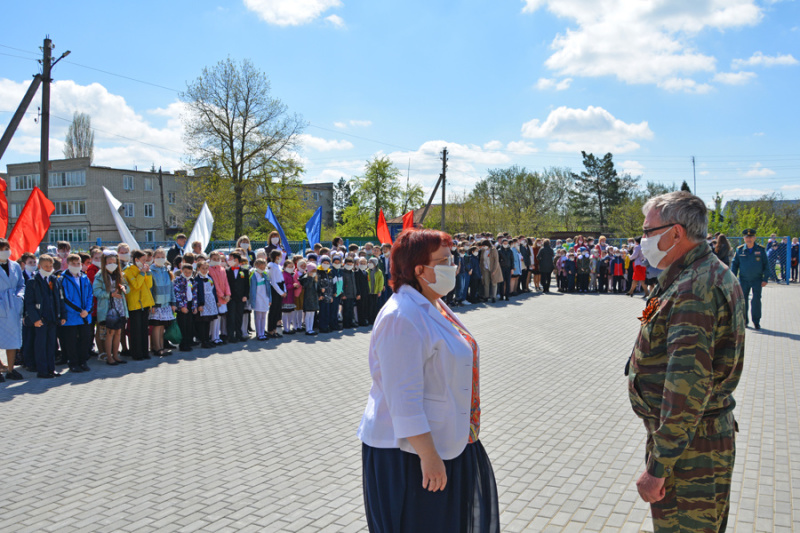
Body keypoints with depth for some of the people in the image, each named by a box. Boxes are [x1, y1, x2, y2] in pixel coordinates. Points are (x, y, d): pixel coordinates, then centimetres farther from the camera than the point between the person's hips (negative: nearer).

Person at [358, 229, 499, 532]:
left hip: (447, 440, 10)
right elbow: (404, 398, -28)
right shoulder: (402, 317, -26)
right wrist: (428, 456, -26)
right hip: (410, 452, -10)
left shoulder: (432, 305, 6)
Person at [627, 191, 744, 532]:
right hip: (706, 437, 11)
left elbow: (688, 386, -30)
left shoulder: (694, 289, -24)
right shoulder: (711, 275, 11)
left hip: (690, 449, -11)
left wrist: (658, 466, -26)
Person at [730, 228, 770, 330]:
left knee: (756, 300, -5)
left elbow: (766, 265, 3)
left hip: (757, 280, -1)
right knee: (743, 300, 5)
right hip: (744, 280, 1)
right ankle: (744, 320, 18)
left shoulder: (761, 250, -1)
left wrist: (765, 279, -3)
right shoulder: (739, 250, 1)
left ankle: (756, 321, 7)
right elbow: (734, 264, 6)